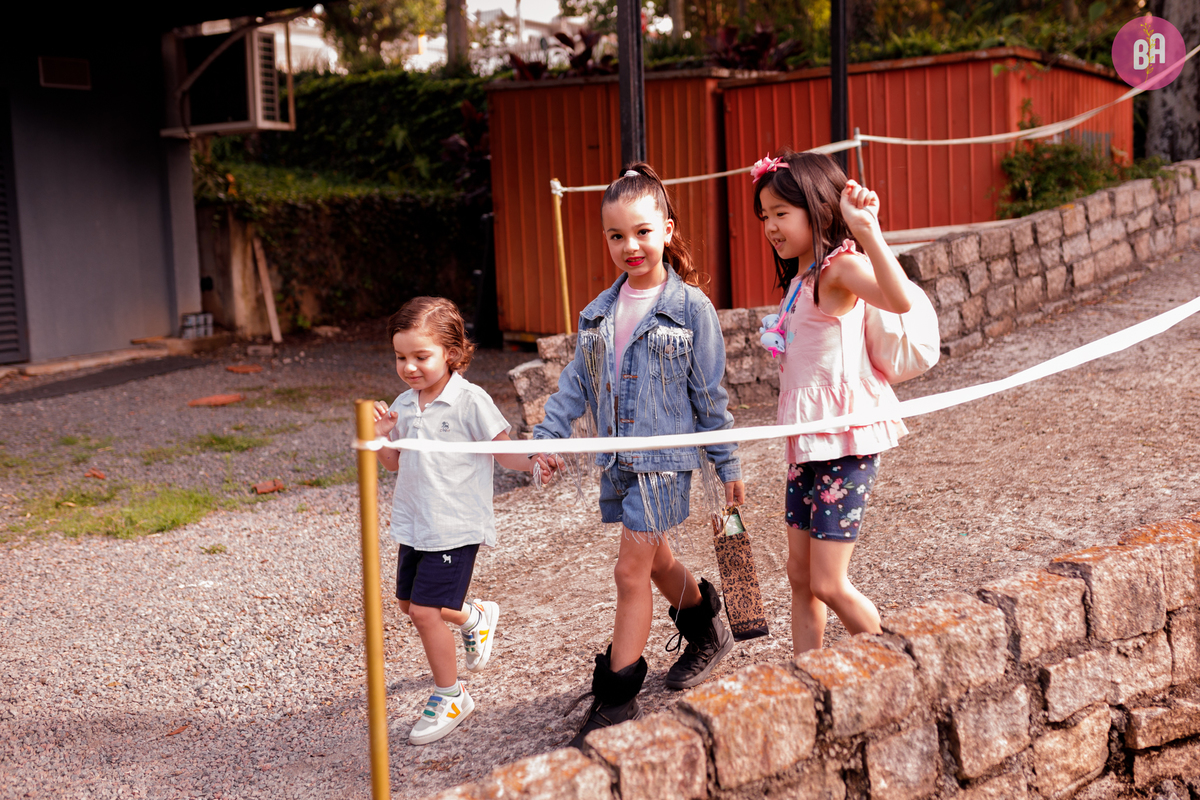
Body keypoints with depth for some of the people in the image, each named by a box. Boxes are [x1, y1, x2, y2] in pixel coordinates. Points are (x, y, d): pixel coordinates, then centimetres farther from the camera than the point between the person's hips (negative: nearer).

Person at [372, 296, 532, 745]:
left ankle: (450, 698, 12)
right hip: (414, 526, 8)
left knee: (426, 611, -9)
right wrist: (382, 438, -6)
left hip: (455, 527, -7)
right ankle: (475, 617, 47)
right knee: (409, 604, 18)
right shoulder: (404, 406, 4)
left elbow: (505, 453, -13)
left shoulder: (470, 402, -15)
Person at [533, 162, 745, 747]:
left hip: (665, 457, -6)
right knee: (657, 563, 19)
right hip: (616, 458, 6)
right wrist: (548, 434, 0)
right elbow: (577, 383, 12)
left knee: (631, 573, -7)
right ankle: (707, 629, 46)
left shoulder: (690, 307, -7)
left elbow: (709, 393, -4)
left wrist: (727, 462, 0)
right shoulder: (599, 313, 7)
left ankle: (616, 699, 2)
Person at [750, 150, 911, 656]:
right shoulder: (799, 277, 14)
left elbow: (899, 300, -36)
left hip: (844, 440, -9)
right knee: (800, 576, 11)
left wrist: (867, 230, -43)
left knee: (829, 583, -5)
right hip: (807, 442, 9)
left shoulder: (841, 266, -14)